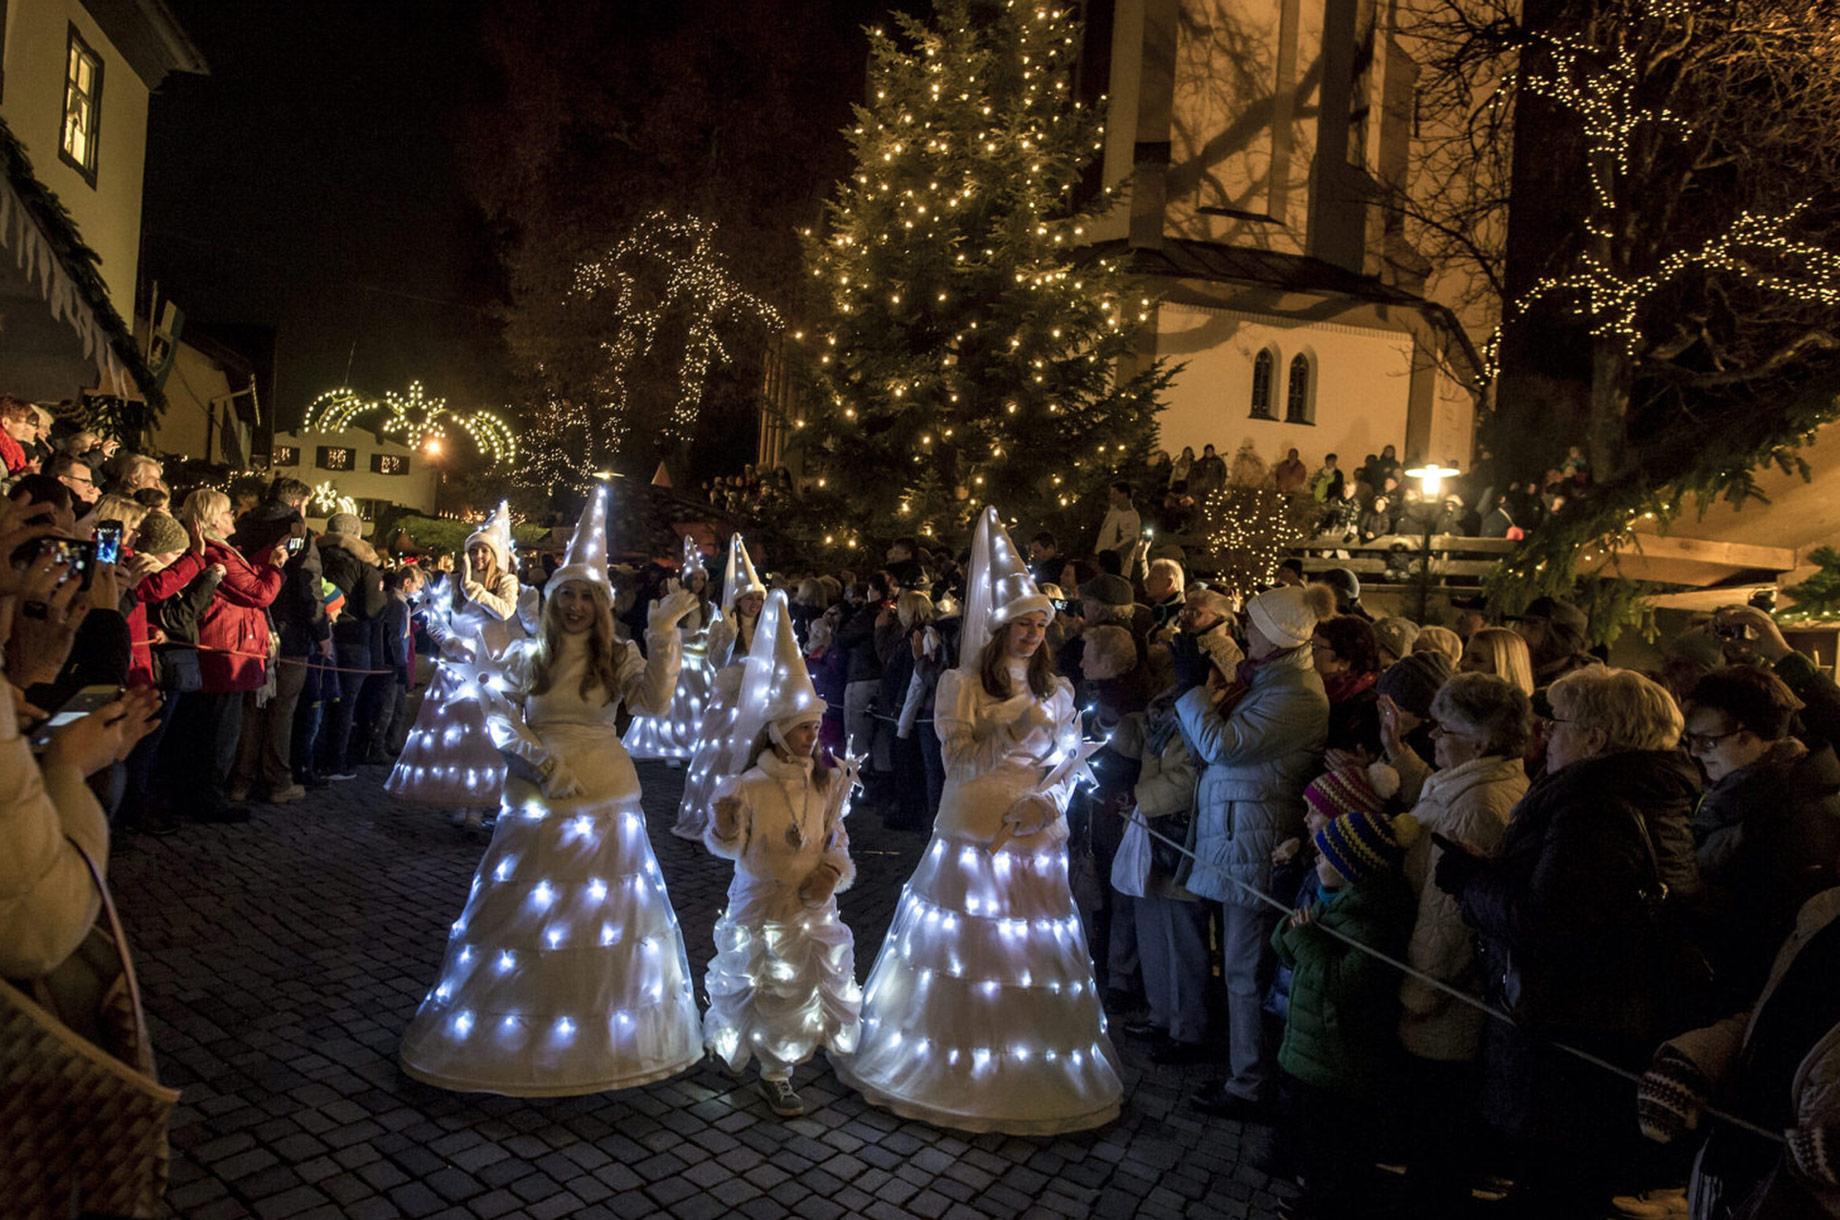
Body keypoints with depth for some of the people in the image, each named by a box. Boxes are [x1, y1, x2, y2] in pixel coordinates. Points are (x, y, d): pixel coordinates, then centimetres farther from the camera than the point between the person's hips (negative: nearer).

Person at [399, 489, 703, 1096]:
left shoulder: (619, 657, 2)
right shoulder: (525, 654, 3)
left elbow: (656, 700, -14)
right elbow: (498, 713, -3)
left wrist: (662, 635, -22)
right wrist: (541, 759, -17)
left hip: (605, 799, 0)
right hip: (537, 799, 0)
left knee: (601, 911, 6)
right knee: (527, 911, 6)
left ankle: (595, 1039, 21)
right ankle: (517, 1034, 22)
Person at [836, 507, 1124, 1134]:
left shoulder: (1057, 693, 8)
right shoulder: (962, 685, -3)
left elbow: (1067, 770, 8)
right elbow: (957, 762, -10)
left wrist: (1047, 801, -12)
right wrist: (1013, 734, -21)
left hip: (1033, 843, 3)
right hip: (970, 839, -3)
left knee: (1033, 961, 7)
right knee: (962, 955, 5)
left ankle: (1030, 1070, 24)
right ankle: (953, 1061, 22)